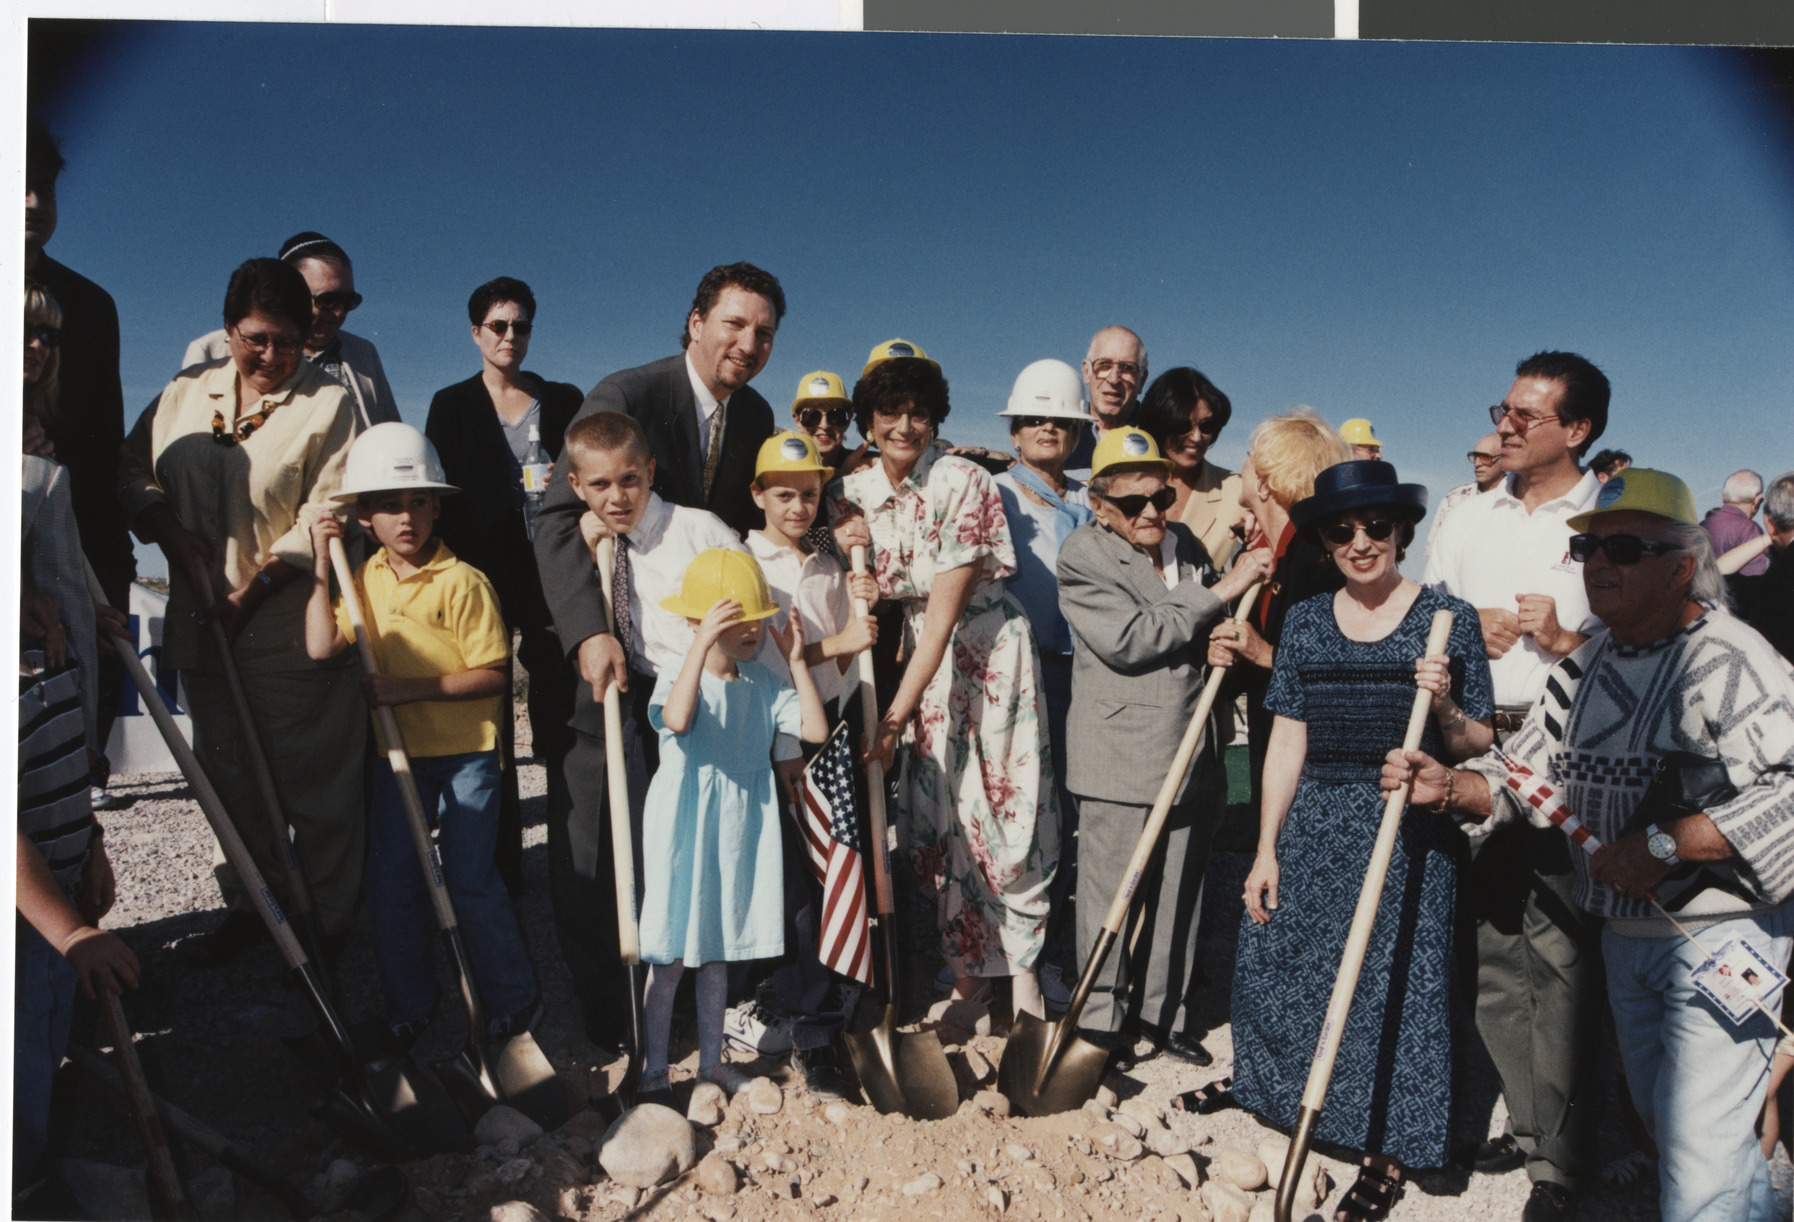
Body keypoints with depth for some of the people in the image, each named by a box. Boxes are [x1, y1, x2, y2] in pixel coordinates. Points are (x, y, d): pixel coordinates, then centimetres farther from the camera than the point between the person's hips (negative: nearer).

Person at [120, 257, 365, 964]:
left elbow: (323, 518, -11)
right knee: (229, 776, 16)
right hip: (201, 628, 5)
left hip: (294, 632, -5)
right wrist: (169, 527, -6)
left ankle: (328, 921, 16)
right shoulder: (185, 394, 11)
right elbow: (134, 468, 14)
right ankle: (252, 903, 33)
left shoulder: (329, 404, -4)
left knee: (314, 785, 1)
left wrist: (249, 594, -15)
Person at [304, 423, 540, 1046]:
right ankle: (407, 1006, 27)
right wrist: (322, 566, -6)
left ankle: (513, 997, 19)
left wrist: (414, 687, -22)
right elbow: (321, 646, -7)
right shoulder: (364, 578, 5)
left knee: (469, 882, 0)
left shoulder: (462, 581, -14)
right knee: (390, 883, 10)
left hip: (466, 754, -5)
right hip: (397, 753, 6)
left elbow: (492, 676, -15)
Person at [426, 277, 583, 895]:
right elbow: (440, 499, 5)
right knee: (489, 729, 3)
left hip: (550, 576, 0)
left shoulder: (564, 400, 13)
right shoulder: (453, 405, 10)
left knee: (559, 719, -3)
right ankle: (501, 864, 12)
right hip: (483, 577, 0)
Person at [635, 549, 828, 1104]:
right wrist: (702, 645, -40)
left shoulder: (763, 682, 1)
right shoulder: (679, 676, -15)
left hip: (742, 833, 5)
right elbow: (677, 720, -38)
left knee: (718, 954, 17)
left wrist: (796, 660, -9)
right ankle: (653, 1071, 21)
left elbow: (816, 729, -8)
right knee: (669, 957, 5)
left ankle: (712, 1060, 32)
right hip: (684, 833, -5)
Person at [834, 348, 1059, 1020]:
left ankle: (1020, 965, 18)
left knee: (1008, 811, -1)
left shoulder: (963, 483, -18)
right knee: (934, 818, 3)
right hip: (920, 651, 4)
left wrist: (897, 713, -23)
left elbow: (945, 609, -22)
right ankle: (968, 972, 19)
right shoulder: (852, 493, -2)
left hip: (990, 650, -4)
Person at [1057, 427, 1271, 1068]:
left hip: (1189, 758, 6)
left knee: (1180, 892, 13)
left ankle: (1165, 1012, 30)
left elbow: (1211, 628, 27)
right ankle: (1100, 1017, 21)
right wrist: (1219, 592, -17)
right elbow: (1128, 640, -20)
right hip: (1118, 763, -5)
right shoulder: (1081, 557, -7)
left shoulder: (1186, 543, 12)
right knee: (1110, 896, 4)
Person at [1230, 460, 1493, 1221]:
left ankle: (1387, 1154, 21)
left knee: (1394, 984, 0)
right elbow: (1288, 739, 6)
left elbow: (1475, 746, -1)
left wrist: (1444, 707, -23)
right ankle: (1299, 1104, 35)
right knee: (1282, 967, 8)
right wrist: (1267, 849, 4)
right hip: (1314, 829, 4)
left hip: (1408, 834, -3)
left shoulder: (1447, 619, -4)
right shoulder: (1305, 621, 6)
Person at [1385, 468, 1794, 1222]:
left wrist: (1662, 846, -29)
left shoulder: (1730, 662, -19)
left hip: (1720, 938, -8)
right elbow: (1530, 775, 9)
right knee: (1664, 1125, 25)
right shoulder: (1586, 665, 7)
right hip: (1623, 933, 8)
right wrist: (1451, 786, -9)